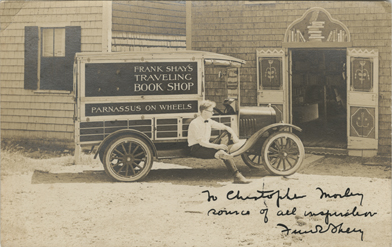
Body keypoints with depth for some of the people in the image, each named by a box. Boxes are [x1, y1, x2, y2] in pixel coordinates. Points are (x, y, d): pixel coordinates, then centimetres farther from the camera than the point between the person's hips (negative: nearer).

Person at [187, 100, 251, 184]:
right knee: (220, 153, -30)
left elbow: (226, 128, 14)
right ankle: (237, 176, -28)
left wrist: (234, 136, -6)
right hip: (196, 149, -9)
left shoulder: (209, 121, 8)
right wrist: (217, 146, -27)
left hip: (206, 145, 9)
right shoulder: (195, 124, -16)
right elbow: (201, 142, -23)